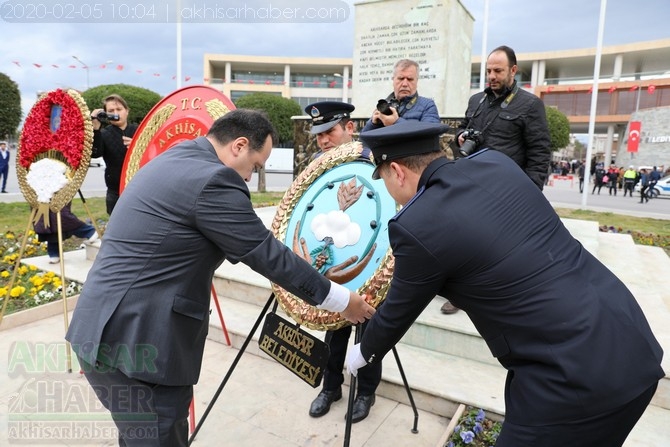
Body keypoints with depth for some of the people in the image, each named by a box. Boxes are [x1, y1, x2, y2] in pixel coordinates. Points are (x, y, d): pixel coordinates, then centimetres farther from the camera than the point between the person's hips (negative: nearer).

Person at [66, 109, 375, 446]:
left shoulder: (175, 160, 11)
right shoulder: (212, 179, -19)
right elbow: (268, 255, -15)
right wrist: (341, 300, -5)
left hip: (110, 332, 10)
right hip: (132, 343, -10)